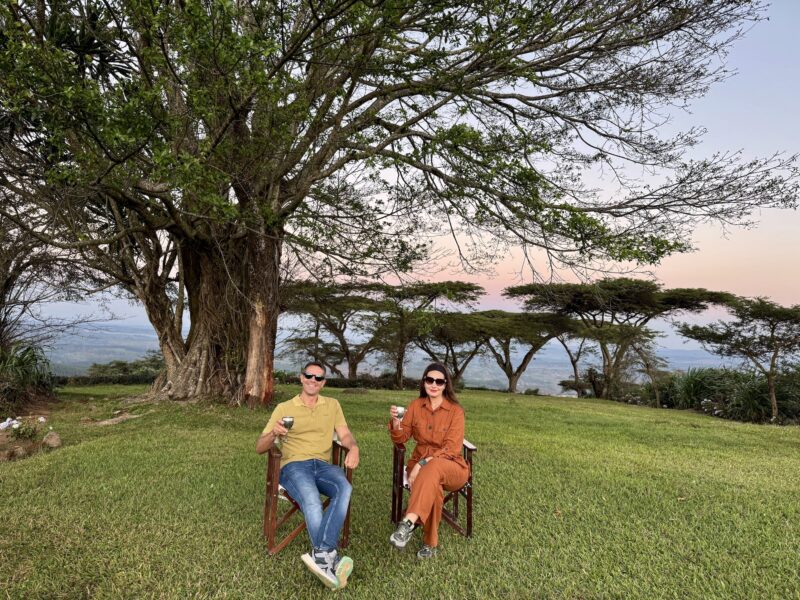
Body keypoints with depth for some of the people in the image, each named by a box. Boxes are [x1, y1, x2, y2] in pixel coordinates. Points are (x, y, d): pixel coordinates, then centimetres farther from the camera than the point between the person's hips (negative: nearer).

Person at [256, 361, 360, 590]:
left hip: (323, 464, 2)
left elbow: (345, 434, 9)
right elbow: (260, 448, 8)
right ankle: (330, 557, -32)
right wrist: (273, 433, -17)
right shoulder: (284, 408, 10)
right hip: (293, 465, -2)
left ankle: (321, 554, -38)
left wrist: (353, 448, -17)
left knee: (344, 488, -32)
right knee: (311, 500, -35)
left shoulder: (332, 405, 18)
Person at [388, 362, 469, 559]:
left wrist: (423, 464, -28)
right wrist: (395, 421, -19)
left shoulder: (455, 410, -8)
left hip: (450, 467, -2)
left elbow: (451, 449, -15)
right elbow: (401, 438, 4)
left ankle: (408, 522, -44)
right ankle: (430, 542, -21)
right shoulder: (416, 405, 3)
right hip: (420, 463, 2)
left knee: (433, 468, -39)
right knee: (432, 487, -34)